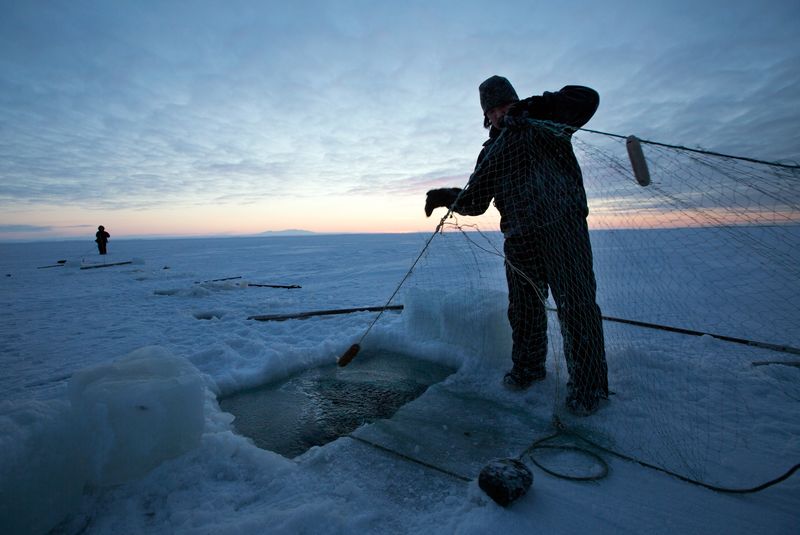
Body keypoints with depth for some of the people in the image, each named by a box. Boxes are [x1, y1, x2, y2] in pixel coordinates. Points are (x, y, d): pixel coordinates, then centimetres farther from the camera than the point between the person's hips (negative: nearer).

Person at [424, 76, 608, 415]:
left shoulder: (546, 125, 10)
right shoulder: (492, 153, 19)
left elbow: (587, 99, -2)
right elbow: (475, 201, 16)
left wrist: (536, 106, -10)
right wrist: (446, 197, 0)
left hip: (563, 227, -4)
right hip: (520, 237, 5)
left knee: (575, 305, -5)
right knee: (523, 308, 11)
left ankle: (587, 384, 8)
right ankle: (528, 366, 30)